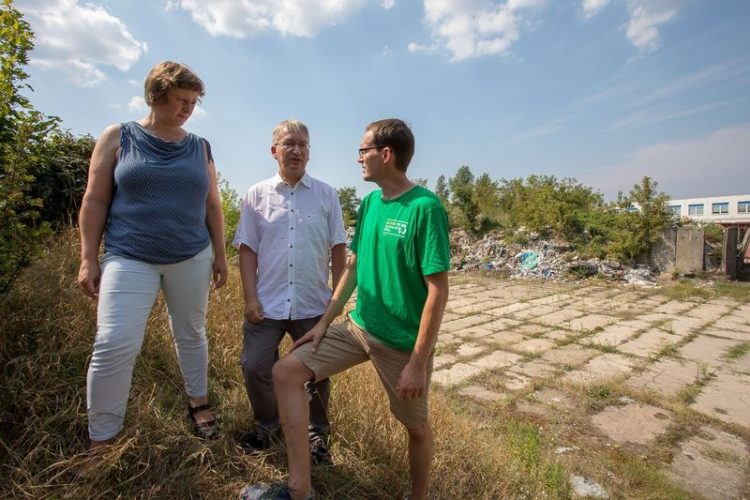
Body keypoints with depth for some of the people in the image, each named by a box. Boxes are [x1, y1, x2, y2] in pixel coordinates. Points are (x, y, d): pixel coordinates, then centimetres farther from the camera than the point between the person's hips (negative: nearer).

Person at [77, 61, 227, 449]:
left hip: (192, 258, 2)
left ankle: (198, 402, 33)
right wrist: (88, 259, -3)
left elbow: (212, 205, 10)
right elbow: (95, 201, 2)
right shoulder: (118, 137, 3)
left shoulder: (200, 148, 8)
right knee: (114, 346, -8)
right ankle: (101, 440, 10)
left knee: (191, 335, 13)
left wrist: (220, 254, 8)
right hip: (129, 258, -2)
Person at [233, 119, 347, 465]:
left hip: (314, 305, 0)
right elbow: (247, 249, 2)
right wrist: (250, 297, -5)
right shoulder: (257, 195, 3)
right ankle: (267, 425, 34)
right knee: (254, 366, 4)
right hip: (267, 303, 1)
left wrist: (338, 297, 0)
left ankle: (317, 434, 35)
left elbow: (338, 249, 2)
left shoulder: (326, 195, 2)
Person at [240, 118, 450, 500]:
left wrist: (418, 362, -19)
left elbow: (438, 291, -19)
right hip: (357, 326, 7)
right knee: (286, 372, 0)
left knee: (416, 427, 12)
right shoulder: (369, 203, 4)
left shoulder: (425, 208, -18)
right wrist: (324, 322, 8)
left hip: (402, 341, -6)